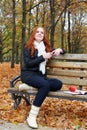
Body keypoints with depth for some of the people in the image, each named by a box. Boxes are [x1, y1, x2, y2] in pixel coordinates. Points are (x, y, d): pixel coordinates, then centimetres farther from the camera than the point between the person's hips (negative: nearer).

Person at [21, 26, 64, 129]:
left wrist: (59, 50, 3)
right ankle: (31, 116, -36)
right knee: (45, 85, -37)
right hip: (28, 74, -5)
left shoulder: (46, 47, 17)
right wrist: (43, 57, -15)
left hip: (41, 75, 5)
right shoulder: (28, 47, 2)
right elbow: (27, 63, -9)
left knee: (58, 84, -24)